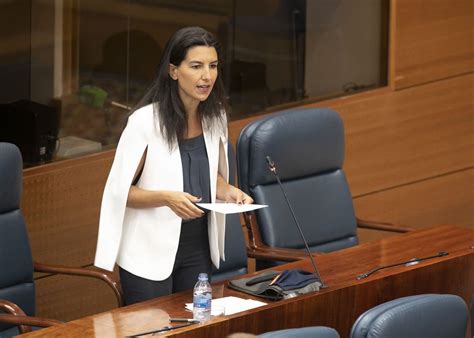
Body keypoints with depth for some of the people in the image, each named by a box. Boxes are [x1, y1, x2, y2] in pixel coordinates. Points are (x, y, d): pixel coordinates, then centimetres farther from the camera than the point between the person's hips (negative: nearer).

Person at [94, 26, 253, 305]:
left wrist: (228, 191, -3)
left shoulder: (215, 118, 1)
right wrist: (167, 198, -27)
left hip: (198, 250, 5)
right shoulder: (145, 122, -17)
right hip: (150, 254, -5)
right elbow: (120, 191, -12)